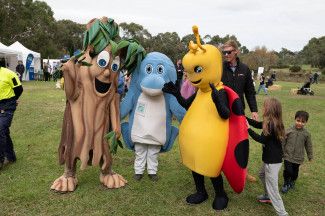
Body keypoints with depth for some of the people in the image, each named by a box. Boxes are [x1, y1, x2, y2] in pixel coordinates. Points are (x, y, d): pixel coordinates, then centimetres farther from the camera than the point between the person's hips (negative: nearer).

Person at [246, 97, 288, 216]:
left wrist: (248, 129, -16)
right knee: (262, 174, 31)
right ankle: (268, 196, 47)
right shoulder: (273, 122, 3)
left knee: (272, 187, -4)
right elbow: (258, 124, 13)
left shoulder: (271, 124, -25)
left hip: (272, 161, -10)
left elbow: (262, 139, -20)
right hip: (271, 158, 10)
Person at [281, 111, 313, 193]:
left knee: (295, 172, 15)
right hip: (288, 156, -2)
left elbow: (308, 146, 6)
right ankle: (286, 184, 16)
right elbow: (283, 143, -3)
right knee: (288, 170, -11)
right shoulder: (289, 131, -10)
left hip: (298, 158, 2)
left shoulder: (306, 134, -5)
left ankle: (292, 182, 44)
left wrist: (310, 156, 12)